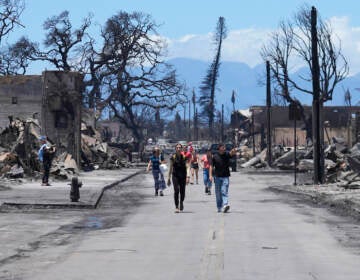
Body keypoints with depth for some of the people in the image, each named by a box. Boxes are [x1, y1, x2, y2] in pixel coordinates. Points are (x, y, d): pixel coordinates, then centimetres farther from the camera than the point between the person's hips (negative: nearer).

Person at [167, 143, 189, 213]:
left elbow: (186, 167, 3)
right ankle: (176, 207, -10)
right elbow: (170, 168, 6)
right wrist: (168, 178, 4)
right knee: (176, 190, -15)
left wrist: (187, 177, -8)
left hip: (183, 176, 1)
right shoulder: (173, 157, 2)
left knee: (182, 191, 4)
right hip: (175, 175, -1)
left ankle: (181, 203, 34)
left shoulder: (184, 157, 4)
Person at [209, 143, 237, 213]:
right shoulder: (215, 156, 2)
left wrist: (233, 151, -46)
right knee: (218, 192, 8)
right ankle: (219, 207, 18)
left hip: (225, 176, -1)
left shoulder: (227, 154, 0)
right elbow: (211, 166, 5)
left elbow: (231, 153, -22)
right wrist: (211, 175, -4)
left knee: (224, 191, -13)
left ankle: (225, 205, -25)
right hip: (217, 176, 1)